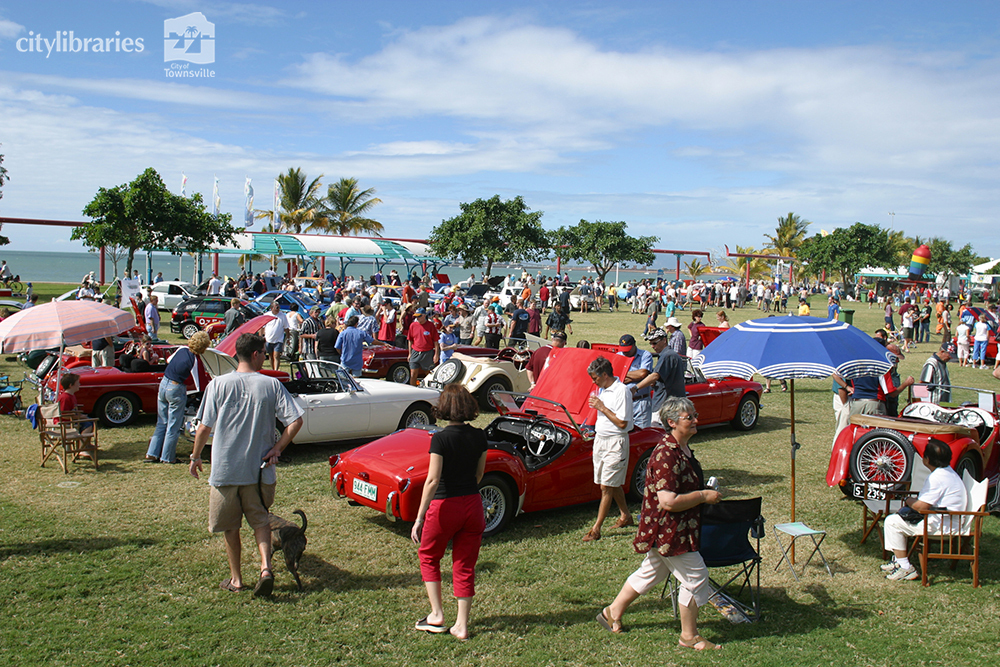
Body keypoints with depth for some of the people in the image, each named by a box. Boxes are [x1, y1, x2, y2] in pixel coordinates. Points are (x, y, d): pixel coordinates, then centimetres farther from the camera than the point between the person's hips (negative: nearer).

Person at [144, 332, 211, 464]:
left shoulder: (182, 349, 1)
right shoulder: (195, 360, -17)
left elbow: (169, 360, 22)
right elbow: (201, 385, -13)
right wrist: (207, 376, 5)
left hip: (163, 385, 7)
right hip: (176, 390, -7)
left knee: (161, 422, 18)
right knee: (173, 427, 7)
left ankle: (152, 454, 21)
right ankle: (167, 457, 15)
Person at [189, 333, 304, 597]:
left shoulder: (218, 384, -7)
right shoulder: (272, 385, -5)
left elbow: (204, 428, -5)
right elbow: (296, 420, -11)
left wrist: (195, 457, 10)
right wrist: (277, 449, -1)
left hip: (224, 469, -1)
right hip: (260, 468, 1)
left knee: (230, 527, 16)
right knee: (260, 520, 18)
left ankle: (236, 579, 24)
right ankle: (266, 566, -3)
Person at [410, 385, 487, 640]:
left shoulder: (440, 439, -16)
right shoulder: (479, 436, 0)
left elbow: (433, 480, -19)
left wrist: (419, 518, -16)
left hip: (445, 506, -4)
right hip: (473, 505, 5)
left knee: (429, 556, 19)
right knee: (465, 564, 13)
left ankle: (437, 615, 18)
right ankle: (461, 626, 16)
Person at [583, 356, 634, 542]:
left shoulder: (621, 391, -17)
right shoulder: (602, 389, 10)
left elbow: (622, 423, -20)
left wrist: (602, 407, -18)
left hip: (615, 443, -9)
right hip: (600, 439, 9)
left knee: (607, 487, -6)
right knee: (613, 484, 18)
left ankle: (596, 529, -5)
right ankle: (626, 516, 35)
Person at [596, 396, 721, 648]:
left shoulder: (681, 449, 8)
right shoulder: (666, 455, -26)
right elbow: (668, 502, -30)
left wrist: (705, 492, 12)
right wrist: (703, 496, -21)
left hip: (665, 530, 10)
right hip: (669, 530, -10)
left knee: (651, 572, 21)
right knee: (695, 577, 0)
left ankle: (613, 613, 34)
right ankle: (689, 637, 16)